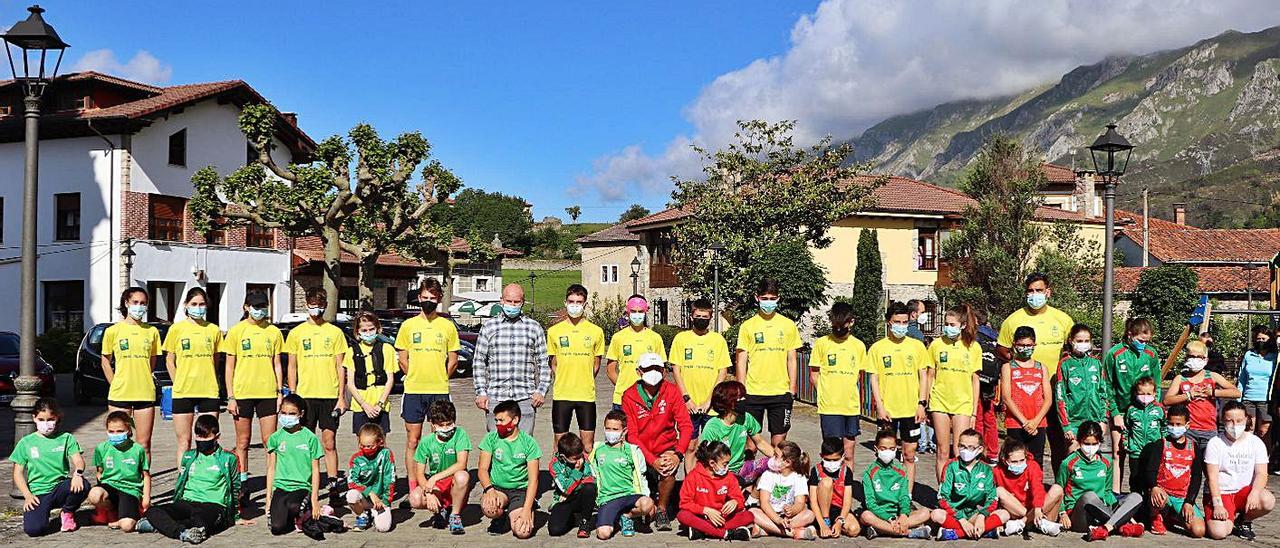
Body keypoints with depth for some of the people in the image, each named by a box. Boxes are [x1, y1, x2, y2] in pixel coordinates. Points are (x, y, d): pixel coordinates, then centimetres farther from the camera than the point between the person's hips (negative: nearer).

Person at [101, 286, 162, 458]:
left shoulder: (152, 331, 7)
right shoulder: (113, 331, 2)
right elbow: (106, 362, 9)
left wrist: (143, 382, 8)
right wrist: (116, 385, 3)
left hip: (146, 394, 2)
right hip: (119, 395, -1)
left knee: (144, 444, 4)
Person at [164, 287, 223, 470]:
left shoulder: (214, 329, 8)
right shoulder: (176, 329, 3)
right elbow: (169, 361, 8)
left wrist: (213, 384, 6)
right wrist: (178, 384, 1)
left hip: (209, 392, 1)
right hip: (183, 393, -1)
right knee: (184, 442, 4)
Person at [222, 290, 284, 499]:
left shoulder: (273, 331, 8)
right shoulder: (236, 331, 2)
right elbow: (229, 367, 2)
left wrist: (280, 391, 3)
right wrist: (230, 397, -3)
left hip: (267, 393, 1)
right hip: (242, 393, -1)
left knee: (269, 441, -1)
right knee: (243, 441, 6)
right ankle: (242, 485, 14)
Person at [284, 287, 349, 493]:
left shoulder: (335, 332, 6)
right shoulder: (296, 333, 7)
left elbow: (340, 367, 5)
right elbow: (292, 367, 8)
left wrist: (341, 397, -1)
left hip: (330, 395, -1)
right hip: (305, 395, 1)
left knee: (329, 443, 0)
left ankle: (333, 483, 4)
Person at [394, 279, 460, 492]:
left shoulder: (448, 326, 4)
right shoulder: (408, 325, 5)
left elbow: (453, 361, 9)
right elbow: (402, 359, 9)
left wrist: (440, 379, 5)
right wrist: (415, 378, 5)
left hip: (440, 391, 0)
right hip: (413, 391, 0)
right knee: (413, 439, 4)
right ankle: (413, 486, 11)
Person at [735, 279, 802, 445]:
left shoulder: (788, 325, 7)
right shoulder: (747, 326, 3)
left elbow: (791, 359, 9)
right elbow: (741, 361, 3)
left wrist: (792, 389, 3)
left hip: (780, 392, 1)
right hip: (753, 393, -1)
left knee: (779, 437, 4)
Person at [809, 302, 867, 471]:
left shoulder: (859, 346, 9)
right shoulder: (821, 343, 0)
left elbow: (859, 377, 16)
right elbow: (814, 375, 3)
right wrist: (827, 395, -3)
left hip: (852, 408, 3)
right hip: (829, 408, -3)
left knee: (848, 455, 9)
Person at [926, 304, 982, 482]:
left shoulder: (974, 347, 2)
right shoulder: (937, 344, 1)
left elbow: (975, 380, 6)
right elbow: (930, 376, 7)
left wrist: (974, 411, 4)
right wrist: (925, 405, 4)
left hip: (963, 405, 0)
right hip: (940, 402, 0)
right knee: (943, 452, 4)